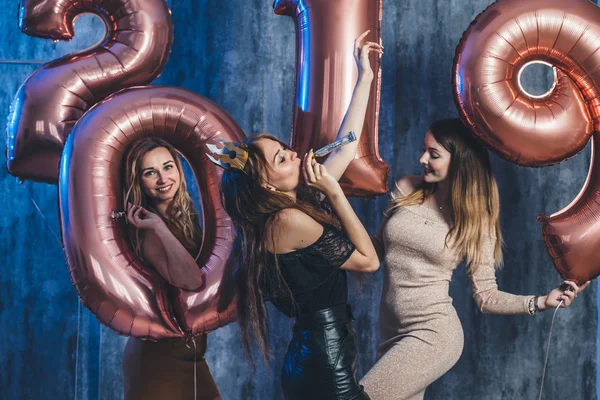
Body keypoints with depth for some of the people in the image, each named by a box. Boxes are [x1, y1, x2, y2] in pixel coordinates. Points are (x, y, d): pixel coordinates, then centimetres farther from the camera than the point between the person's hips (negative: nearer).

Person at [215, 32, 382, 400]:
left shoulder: (299, 200, 6)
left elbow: (347, 146, 15)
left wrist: (365, 76, 17)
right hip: (326, 361, -9)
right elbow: (368, 260, -12)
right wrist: (334, 192, -12)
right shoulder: (289, 220, -19)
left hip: (316, 354, 9)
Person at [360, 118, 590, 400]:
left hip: (432, 334, -5)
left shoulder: (476, 220, -6)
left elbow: (485, 296, -4)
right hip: (390, 333, 5)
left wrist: (541, 302, -17)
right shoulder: (406, 191, 2)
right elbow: (378, 248, 9)